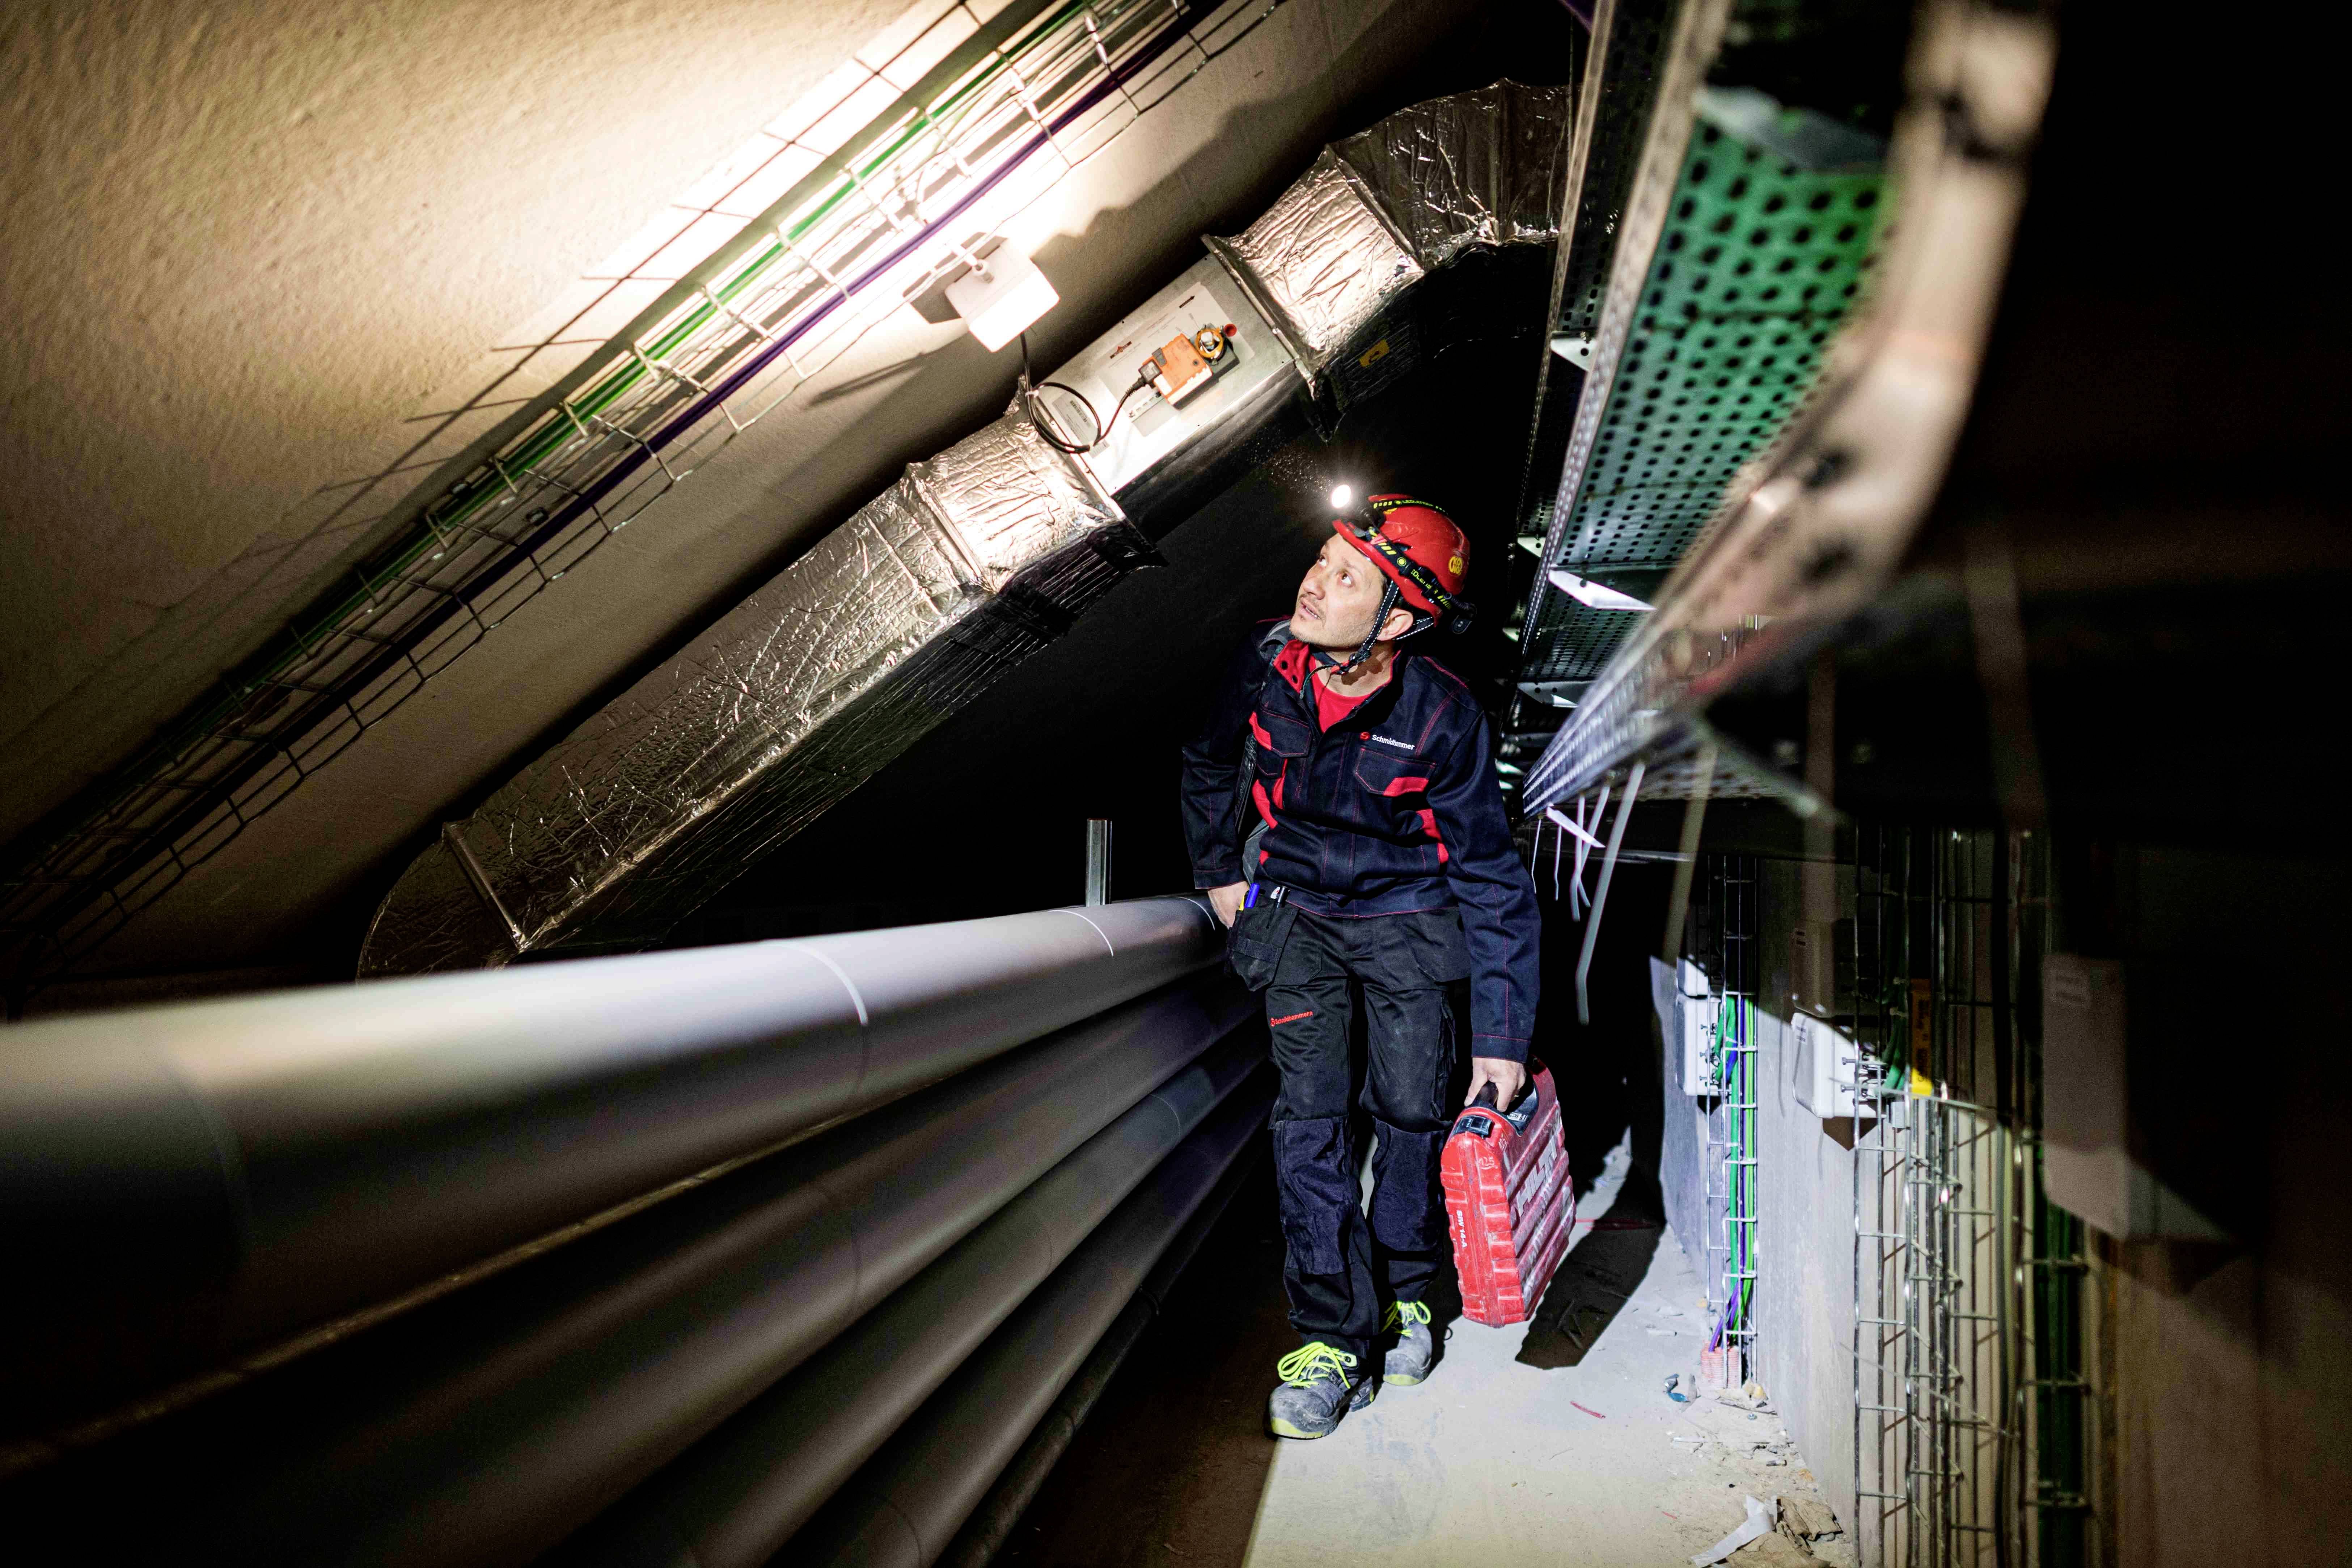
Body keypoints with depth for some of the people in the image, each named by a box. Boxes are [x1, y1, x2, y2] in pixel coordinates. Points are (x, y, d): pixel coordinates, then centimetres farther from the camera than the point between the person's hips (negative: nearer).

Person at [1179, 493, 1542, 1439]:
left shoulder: (1440, 719, -26)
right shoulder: (1268, 663, -17)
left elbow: (1493, 879, -18)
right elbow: (1211, 767, 7)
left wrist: (1501, 1033, -18)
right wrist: (1218, 873, 14)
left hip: (1409, 921, -2)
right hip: (1298, 913, 2)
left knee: (1411, 1110, 2)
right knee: (1311, 1113, -5)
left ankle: (1407, 1291, 28)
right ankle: (1334, 1335, 3)